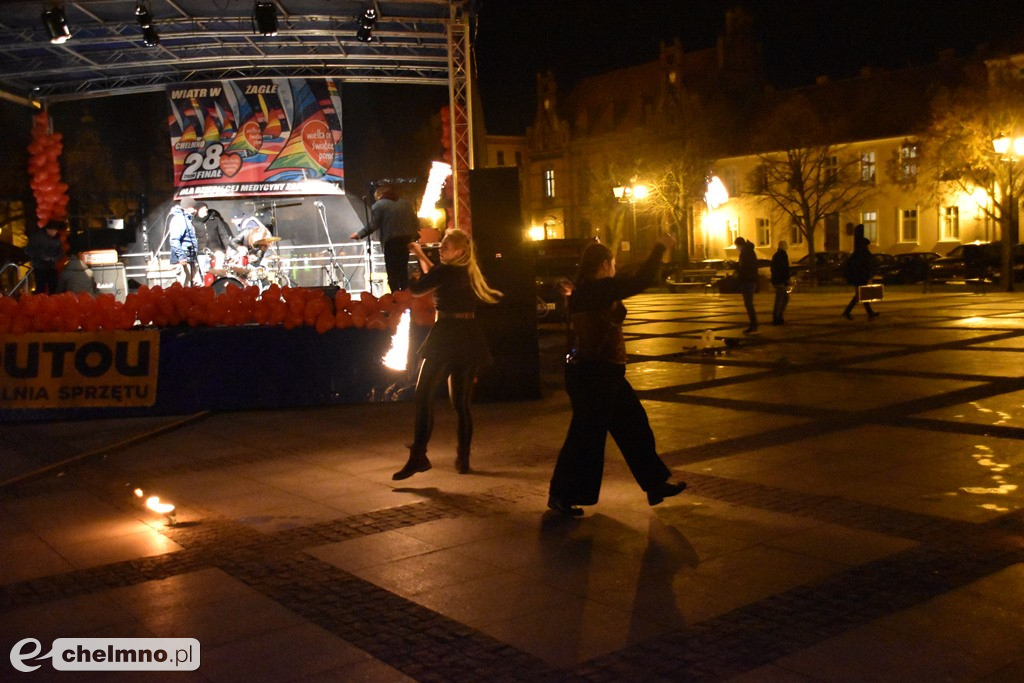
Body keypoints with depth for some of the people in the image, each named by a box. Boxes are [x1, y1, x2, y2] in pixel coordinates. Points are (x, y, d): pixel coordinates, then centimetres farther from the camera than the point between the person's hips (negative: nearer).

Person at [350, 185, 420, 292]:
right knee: (403, 270, 16)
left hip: (391, 241, -6)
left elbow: (373, 226, -9)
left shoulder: (379, 205, -2)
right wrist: (413, 236, 20)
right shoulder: (406, 203, 14)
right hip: (407, 240, 6)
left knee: (392, 271, 2)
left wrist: (359, 235, 0)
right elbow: (416, 222, 10)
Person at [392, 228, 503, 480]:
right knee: (461, 403, 11)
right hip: (469, 340, 8)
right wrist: (421, 255, 37)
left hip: (446, 338, -8)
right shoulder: (468, 273, 15)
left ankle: (418, 457, -16)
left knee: (423, 395, -9)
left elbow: (417, 289, -5)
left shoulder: (446, 271, -10)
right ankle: (463, 459, 13)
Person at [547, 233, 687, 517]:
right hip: (595, 374, -10)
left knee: (634, 425, 16)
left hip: (604, 373, 10)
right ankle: (562, 495, 13)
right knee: (586, 436, 0)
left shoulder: (585, 291, 9)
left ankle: (655, 485, 26)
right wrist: (660, 248, -13)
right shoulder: (597, 289, -19)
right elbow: (639, 282, -22)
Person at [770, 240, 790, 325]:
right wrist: (787, 283, -16)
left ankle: (779, 316, 16)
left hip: (775, 280, 9)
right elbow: (785, 270, -18)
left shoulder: (775, 255, 14)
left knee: (786, 297, 18)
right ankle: (776, 319, -1)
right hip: (781, 282, -9)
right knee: (779, 301, -4)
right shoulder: (783, 255, -14)